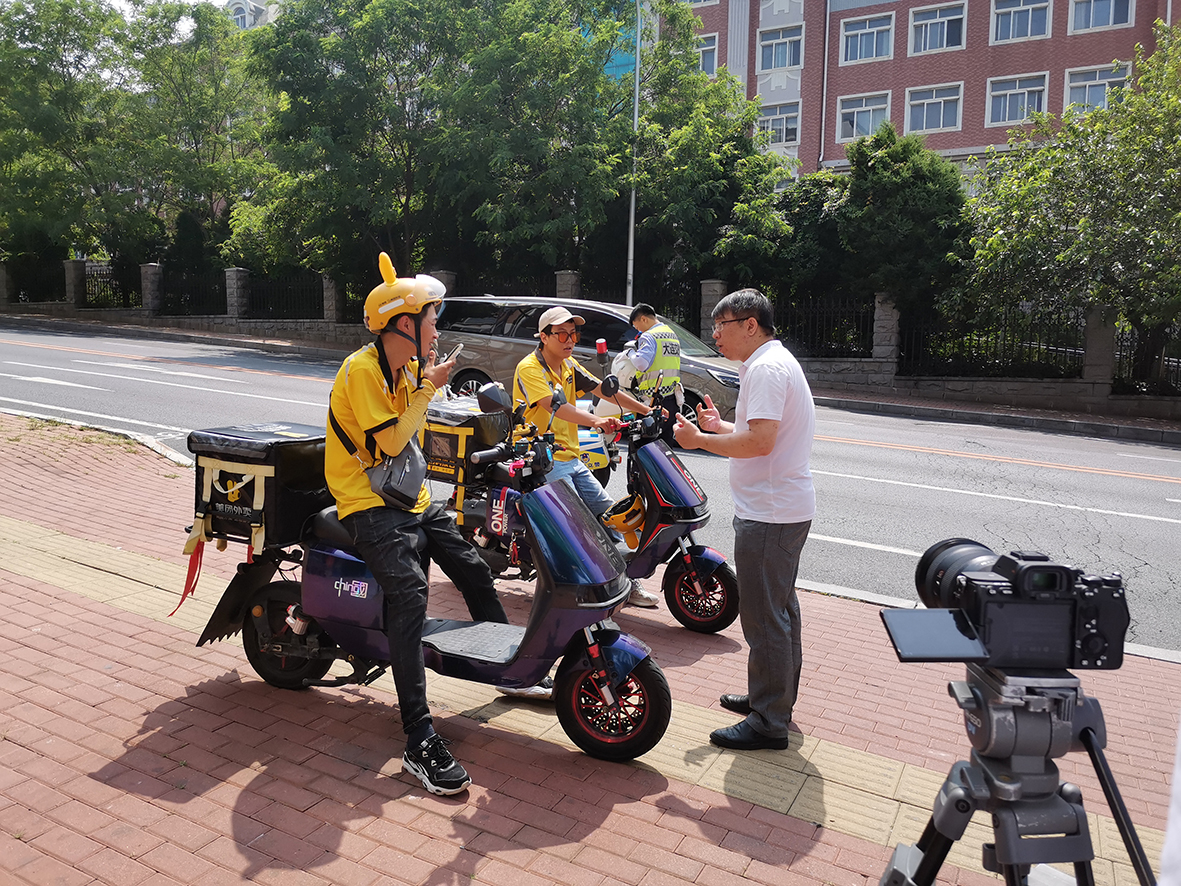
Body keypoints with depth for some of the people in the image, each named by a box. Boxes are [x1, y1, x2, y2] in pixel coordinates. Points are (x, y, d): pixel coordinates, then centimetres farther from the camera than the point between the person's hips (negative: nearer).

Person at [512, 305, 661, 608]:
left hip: (570, 458, 8)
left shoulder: (569, 366, 13)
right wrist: (595, 421, -44)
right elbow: (554, 405, -29)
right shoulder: (529, 368, -13)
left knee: (607, 513, 5)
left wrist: (648, 412, 2)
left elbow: (604, 390, 11)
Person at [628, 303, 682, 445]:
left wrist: (631, 355, -6)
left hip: (655, 399, -8)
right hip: (673, 399, 8)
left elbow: (641, 363, -24)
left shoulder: (648, 336, -10)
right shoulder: (672, 334, 19)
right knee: (666, 440, 12)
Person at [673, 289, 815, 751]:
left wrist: (699, 440, -16)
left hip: (768, 515, -11)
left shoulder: (766, 368, -17)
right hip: (788, 509, 11)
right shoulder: (778, 362, 18)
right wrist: (720, 425, 12)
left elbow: (760, 441, -26)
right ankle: (775, 697, 34)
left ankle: (768, 722, 7)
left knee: (764, 617, -3)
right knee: (779, 609, 20)